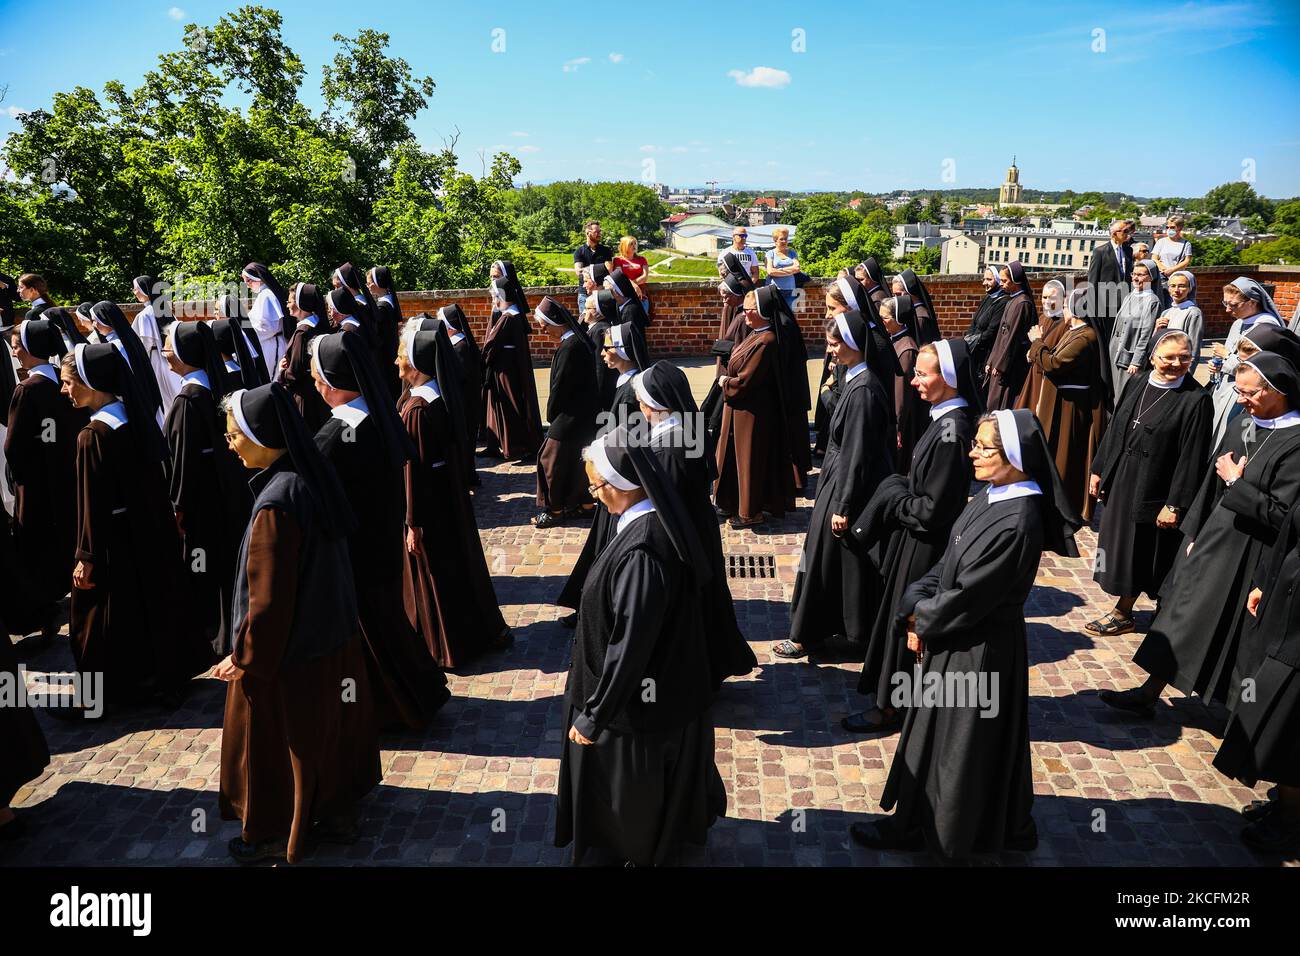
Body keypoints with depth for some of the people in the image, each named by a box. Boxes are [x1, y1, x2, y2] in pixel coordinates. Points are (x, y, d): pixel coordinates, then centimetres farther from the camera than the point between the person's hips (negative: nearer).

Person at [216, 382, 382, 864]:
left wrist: (245, 658, -9)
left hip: (289, 653, -8)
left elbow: (269, 598, -24)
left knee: (280, 743, 15)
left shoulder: (276, 504, -29)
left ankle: (278, 834, 35)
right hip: (335, 640, 8)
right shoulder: (313, 477, -4)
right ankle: (338, 812, 40)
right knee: (329, 730, 22)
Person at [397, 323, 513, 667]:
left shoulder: (416, 408, -24)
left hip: (429, 501, -8)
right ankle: (482, 630, 34)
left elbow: (414, 470, -22)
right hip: (451, 493, 8)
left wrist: (413, 523, -16)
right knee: (459, 561, 20)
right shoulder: (444, 395, 1)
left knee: (433, 576, 7)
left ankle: (445, 648, 22)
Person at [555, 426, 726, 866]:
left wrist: (593, 714, -18)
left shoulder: (640, 551, -35)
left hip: (640, 701, -8)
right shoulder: (657, 521, -7)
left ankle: (641, 849, 45)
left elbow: (629, 646, -30)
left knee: (636, 788, 19)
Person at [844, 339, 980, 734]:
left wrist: (892, 497, -11)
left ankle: (892, 705, 24)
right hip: (917, 542, 9)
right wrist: (899, 492, 3)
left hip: (923, 549, -9)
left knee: (904, 620, 7)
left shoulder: (951, 432, -26)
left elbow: (933, 510, -24)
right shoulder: (947, 419, 2)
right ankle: (897, 695, 37)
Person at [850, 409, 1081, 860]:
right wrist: (918, 608, -4)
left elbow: (965, 600, -23)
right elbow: (948, 564, 7)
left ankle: (924, 828, 31)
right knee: (937, 733, 22)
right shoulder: (992, 496, -1)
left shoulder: (1015, 524, -29)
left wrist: (919, 616, -7)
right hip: (956, 638, 9)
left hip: (976, 651, -9)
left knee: (956, 740, 11)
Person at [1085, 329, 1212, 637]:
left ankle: (1123, 613, 24)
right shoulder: (1137, 384, 2)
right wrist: (1099, 469, 11)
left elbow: (1192, 458, -16)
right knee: (1120, 544, 16)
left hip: (1153, 490, -6)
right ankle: (1123, 612, 33)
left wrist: (1174, 504, -17)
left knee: (1138, 551, 8)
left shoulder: (1196, 400, -16)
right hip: (1120, 481, 6)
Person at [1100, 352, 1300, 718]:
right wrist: (1194, 536, 14)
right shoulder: (1244, 429, 5)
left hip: (1247, 560, -8)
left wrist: (1237, 482, -14)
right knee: (1182, 619, 13)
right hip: (1213, 541, 8)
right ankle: (1149, 695, 24)